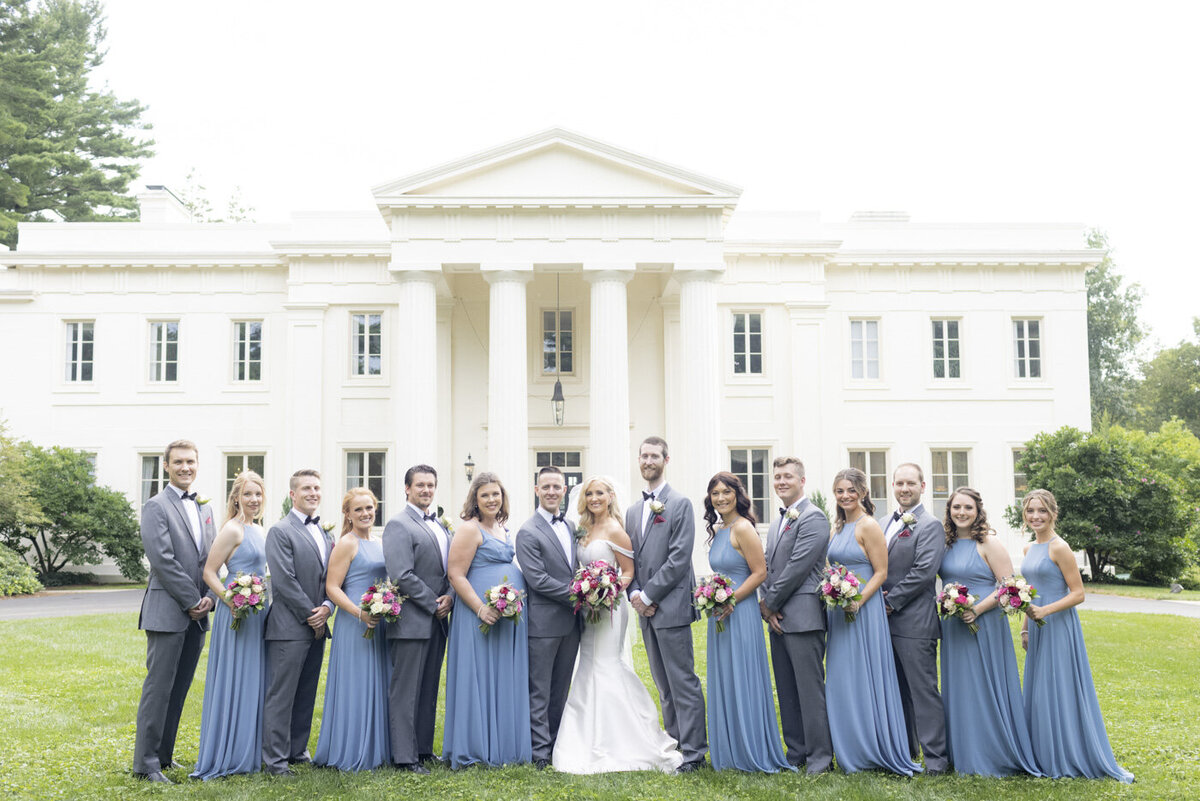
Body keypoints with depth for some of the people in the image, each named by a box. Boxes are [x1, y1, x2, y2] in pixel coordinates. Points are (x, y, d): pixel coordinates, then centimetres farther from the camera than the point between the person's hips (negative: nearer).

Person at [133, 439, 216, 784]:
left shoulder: (204, 509, 16)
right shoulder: (156, 507, -6)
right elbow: (163, 560, -14)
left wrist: (209, 597, 0)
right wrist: (193, 600, -12)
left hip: (196, 614, 7)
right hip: (167, 611, -7)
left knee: (179, 689, 12)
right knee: (159, 687, -4)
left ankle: (163, 755, 22)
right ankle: (146, 764, 3)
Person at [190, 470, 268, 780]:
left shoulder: (258, 530, 14)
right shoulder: (233, 529, -12)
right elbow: (209, 571, -14)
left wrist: (264, 604, 12)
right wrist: (232, 601, -23)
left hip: (257, 612, 9)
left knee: (252, 681, 13)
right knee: (232, 681, -3)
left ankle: (246, 752, 22)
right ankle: (226, 756, 6)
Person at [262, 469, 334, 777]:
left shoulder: (325, 533, 16)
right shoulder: (280, 531, -7)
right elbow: (285, 581, -14)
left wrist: (327, 607, -4)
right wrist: (311, 615, -11)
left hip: (317, 627, 7)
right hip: (290, 627, -7)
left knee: (306, 694, 13)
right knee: (281, 694, -3)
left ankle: (297, 750, 23)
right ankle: (275, 760, 2)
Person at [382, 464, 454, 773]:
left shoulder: (441, 525, 16)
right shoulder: (398, 525, -10)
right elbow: (402, 575, -18)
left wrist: (449, 596, -3)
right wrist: (433, 604, -14)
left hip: (437, 620, 8)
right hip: (411, 621, -8)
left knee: (429, 688, 14)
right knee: (405, 689, -1)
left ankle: (423, 748, 23)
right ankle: (404, 756, 5)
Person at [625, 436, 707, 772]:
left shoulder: (680, 504, -5)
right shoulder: (633, 511, 16)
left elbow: (679, 558, -13)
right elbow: (630, 560, 16)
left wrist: (648, 595, -13)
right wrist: (635, 593, -2)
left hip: (671, 606, -7)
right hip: (646, 608, 7)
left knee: (683, 682, -5)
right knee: (664, 684, 13)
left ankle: (693, 751, 0)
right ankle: (674, 742, 21)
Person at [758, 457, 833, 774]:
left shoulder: (813, 518, -10)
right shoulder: (777, 522, 19)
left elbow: (797, 568, -16)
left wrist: (770, 603, -8)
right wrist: (766, 604, 2)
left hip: (803, 617, -9)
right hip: (777, 618, 9)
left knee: (810, 690, -4)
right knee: (786, 691, 13)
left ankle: (819, 757, 3)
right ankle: (796, 753, 21)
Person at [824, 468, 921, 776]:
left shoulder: (868, 526, -10)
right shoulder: (838, 528, 13)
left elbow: (881, 571, -13)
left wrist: (858, 600, -24)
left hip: (864, 610, -8)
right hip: (839, 612, 8)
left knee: (863, 679, -2)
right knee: (841, 679, 10)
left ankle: (874, 752, 9)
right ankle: (851, 753, 19)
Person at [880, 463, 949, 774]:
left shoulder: (929, 526, -9)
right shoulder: (889, 523, 16)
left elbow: (923, 572, -17)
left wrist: (890, 601, -14)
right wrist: (879, 599, 1)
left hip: (914, 622, -8)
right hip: (888, 621, 8)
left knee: (924, 690, -4)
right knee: (898, 690, 15)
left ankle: (936, 757, 3)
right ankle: (904, 750, 26)